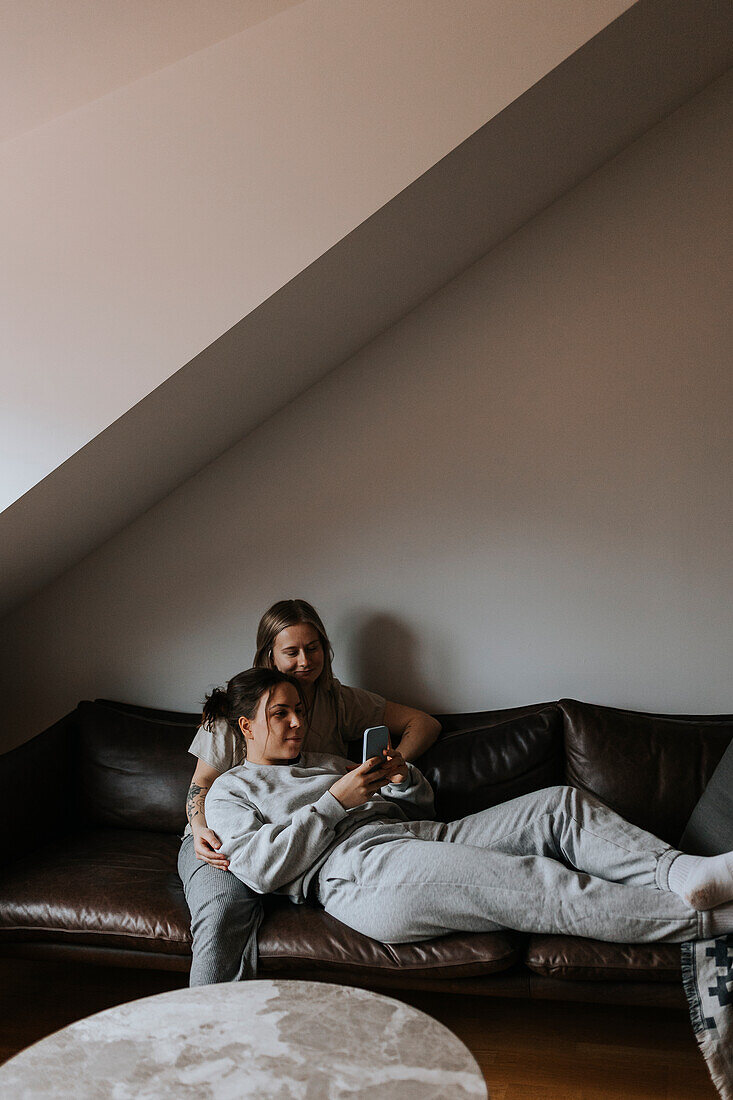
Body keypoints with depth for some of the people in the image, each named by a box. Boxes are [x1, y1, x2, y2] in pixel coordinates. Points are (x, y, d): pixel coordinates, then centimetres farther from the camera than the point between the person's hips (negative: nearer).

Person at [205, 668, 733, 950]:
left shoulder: (326, 762, 31)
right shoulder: (231, 791, 13)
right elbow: (259, 867, -6)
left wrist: (403, 778, 3)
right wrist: (336, 801, -9)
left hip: (423, 833, 8)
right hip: (358, 871, -8)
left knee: (561, 804, -12)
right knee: (526, 882, -29)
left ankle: (675, 871, -29)